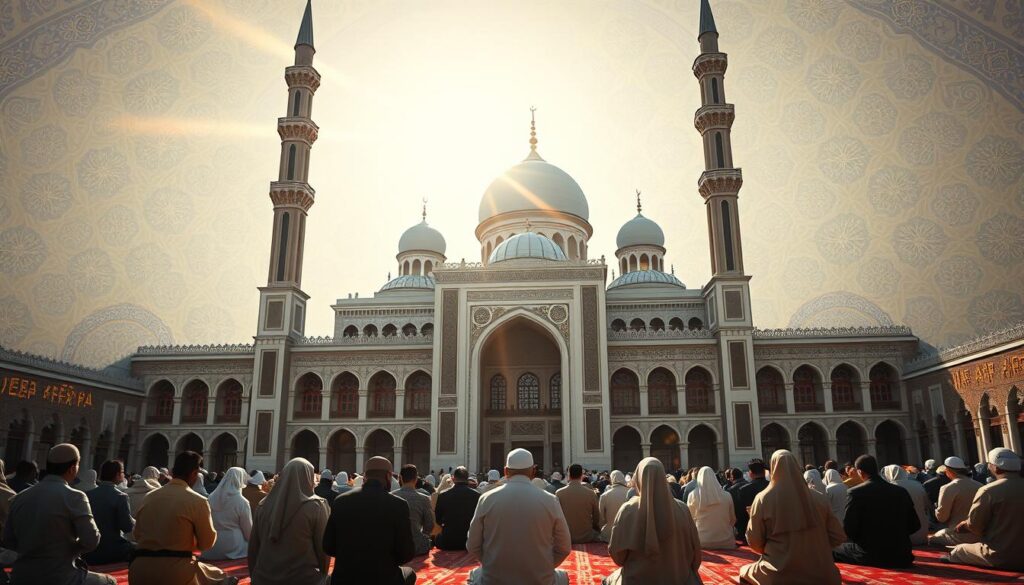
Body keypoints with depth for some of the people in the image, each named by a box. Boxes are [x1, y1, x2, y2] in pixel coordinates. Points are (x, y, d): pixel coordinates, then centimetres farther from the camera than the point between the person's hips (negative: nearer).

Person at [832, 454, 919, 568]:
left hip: (870, 555, -5)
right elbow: (915, 525, 8)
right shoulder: (901, 492, 0)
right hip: (901, 556, 5)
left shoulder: (855, 493, -13)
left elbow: (848, 530, -13)